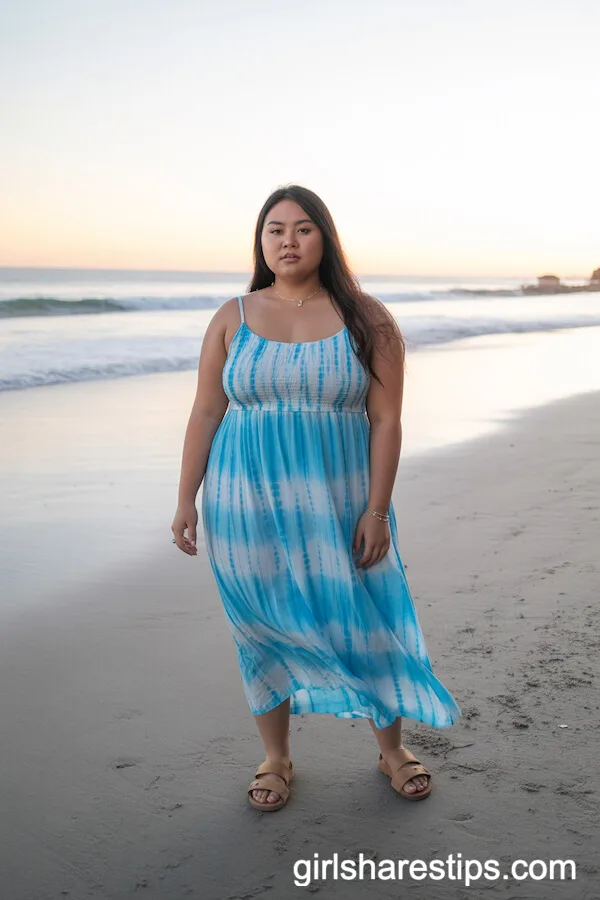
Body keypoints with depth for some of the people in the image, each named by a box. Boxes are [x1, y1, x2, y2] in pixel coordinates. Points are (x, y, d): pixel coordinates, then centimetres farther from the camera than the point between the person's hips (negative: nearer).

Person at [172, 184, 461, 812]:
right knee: (263, 628, 10)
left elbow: (386, 420, -5)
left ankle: (392, 749, 29)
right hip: (248, 504, 2)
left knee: (367, 621, 6)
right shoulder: (232, 319, 2)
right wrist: (186, 500, 0)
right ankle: (276, 757, 30)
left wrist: (377, 510, -10)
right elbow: (205, 413, 3)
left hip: (337, 502, -1)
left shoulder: (365, 320, -3)